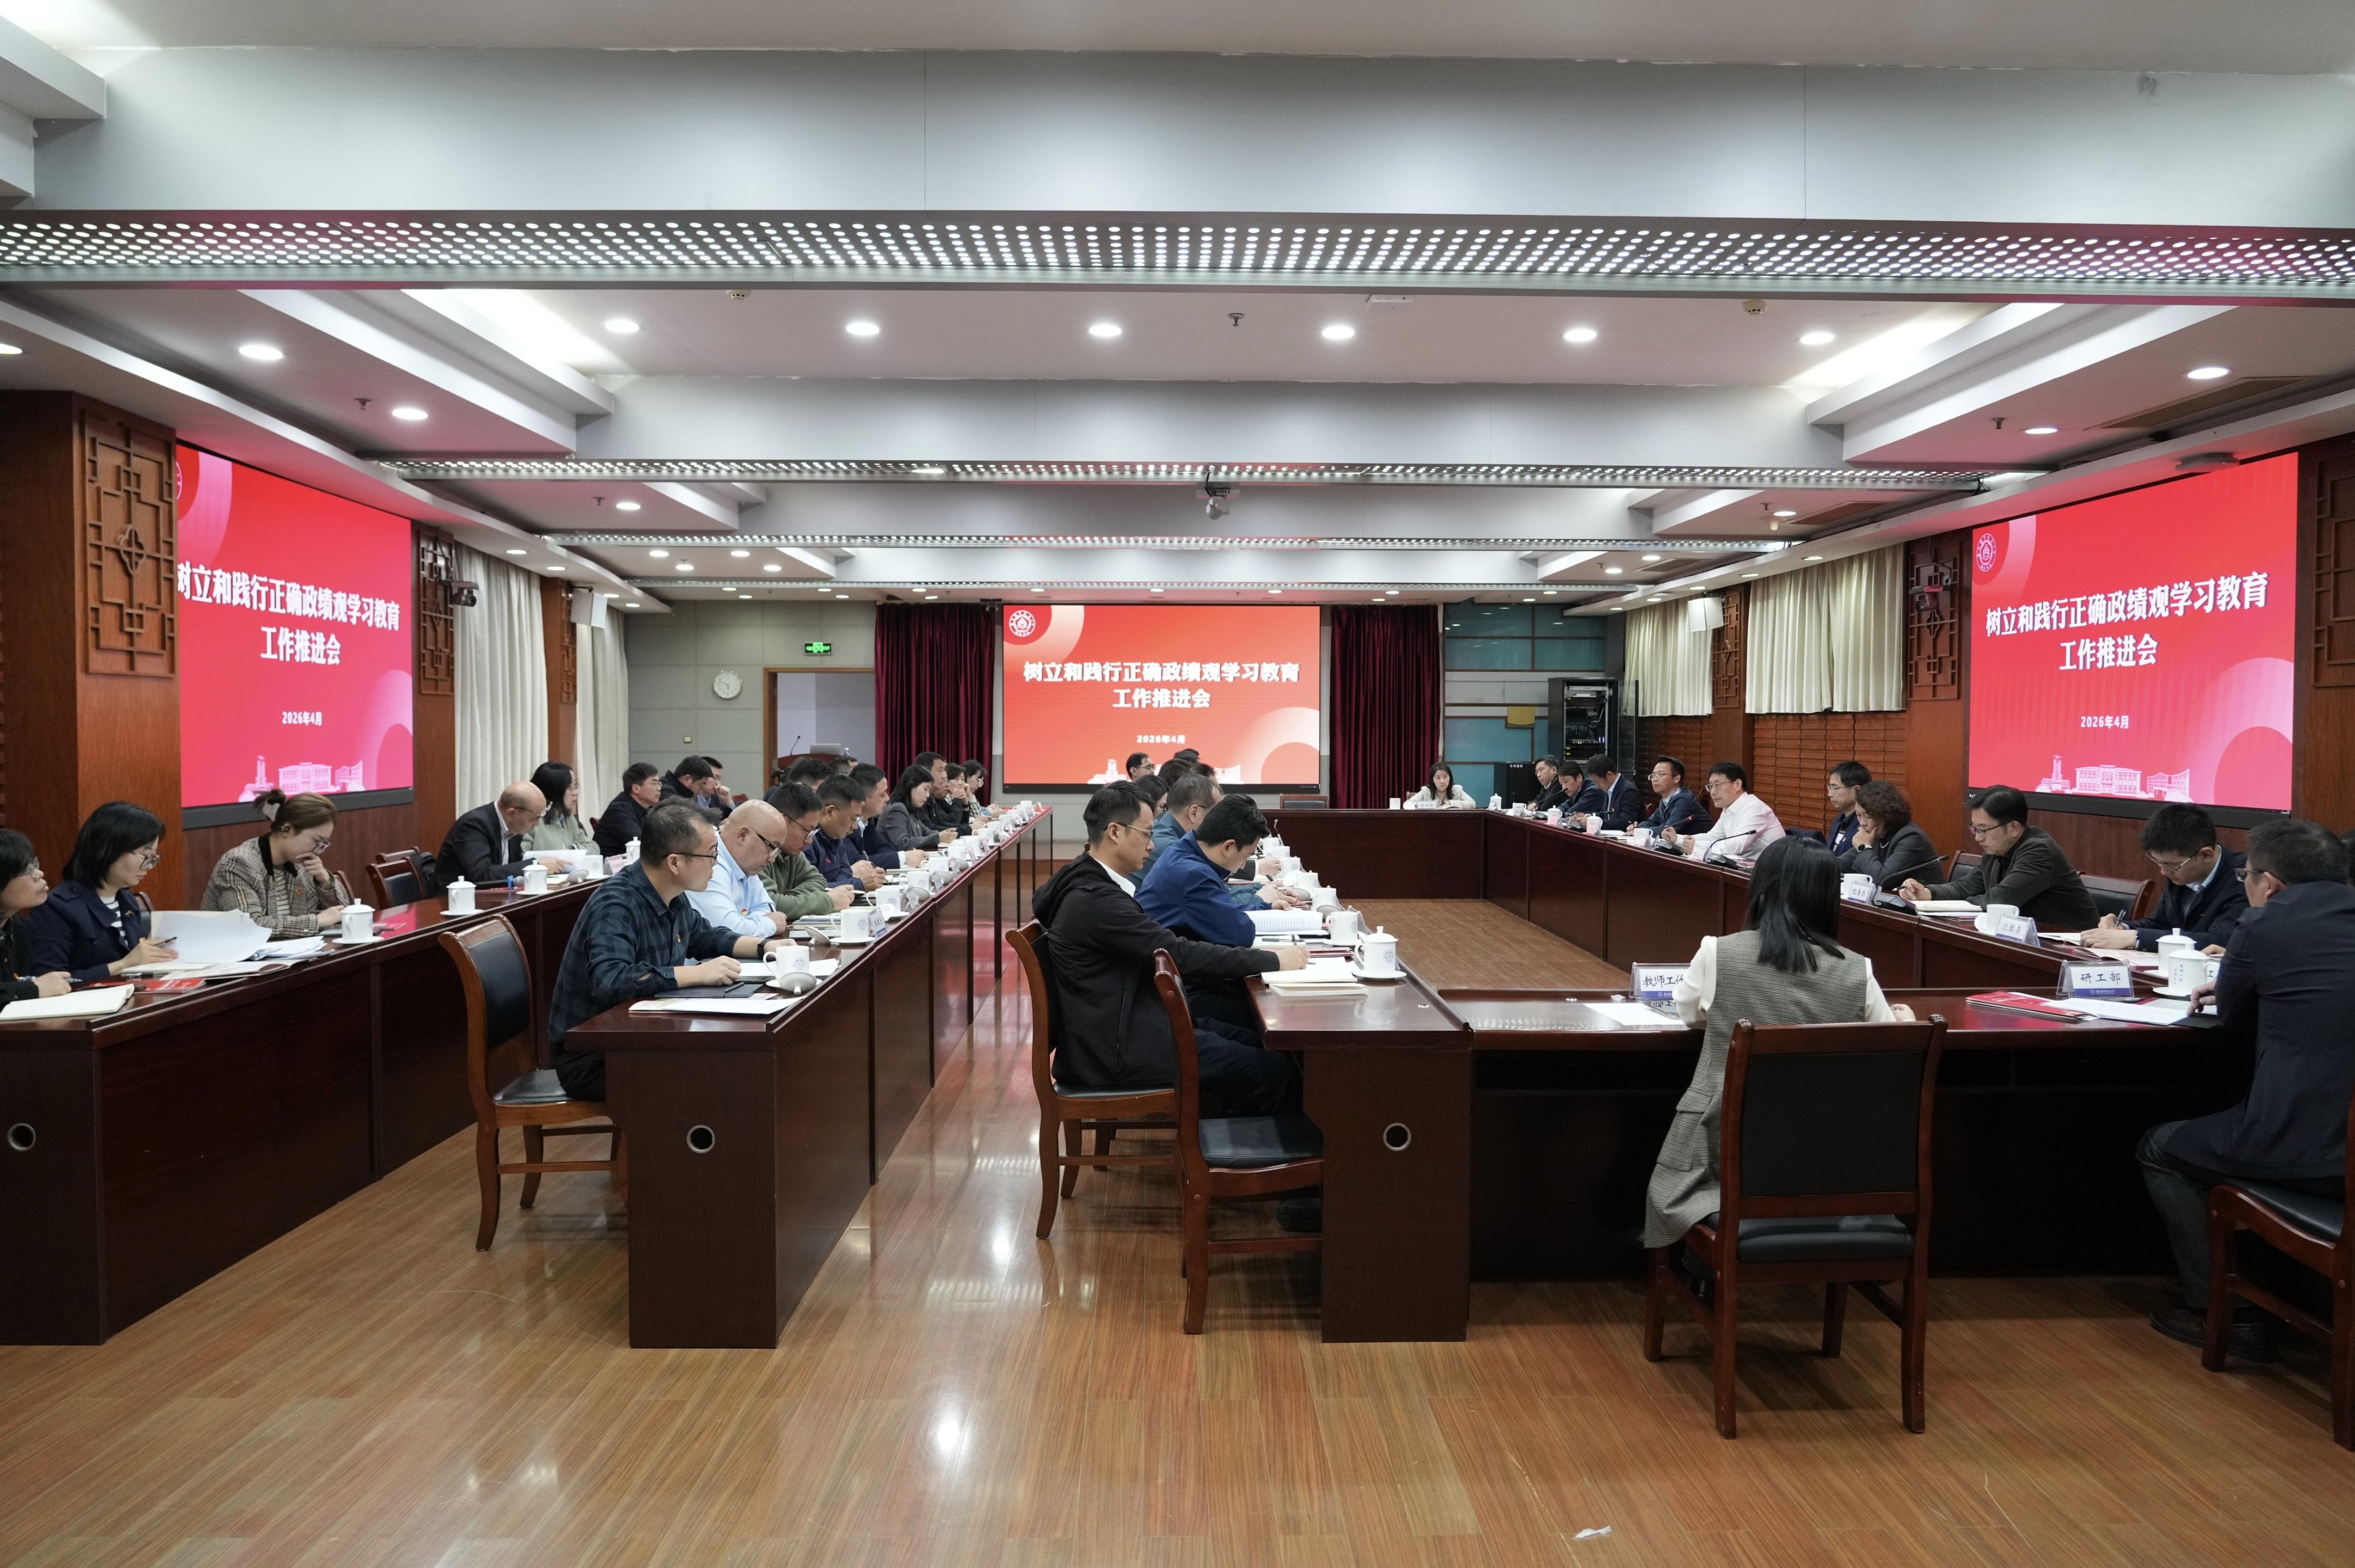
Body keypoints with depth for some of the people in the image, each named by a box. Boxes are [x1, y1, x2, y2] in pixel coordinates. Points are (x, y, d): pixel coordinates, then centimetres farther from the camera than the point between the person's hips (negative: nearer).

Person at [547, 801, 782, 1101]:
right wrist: (698, 973, -33)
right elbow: (609, 981, -38)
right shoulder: (616, 904, -23)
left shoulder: (672, 898, 3)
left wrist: (764, 947, 6)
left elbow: (704, 937, 22)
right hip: (591, 1060, -8)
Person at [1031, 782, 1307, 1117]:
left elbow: (1169, 943, 12)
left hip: (1126, 1025, 10)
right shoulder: (1095, 899, -23)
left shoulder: (1093, 881, 7)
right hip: (1117, 1052, -10)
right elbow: (1180, 954, -22)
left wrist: (1255, 954, 3)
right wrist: (1274, 960, -13)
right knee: (1275, 1072, -8)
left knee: (1252, 1043, 10)